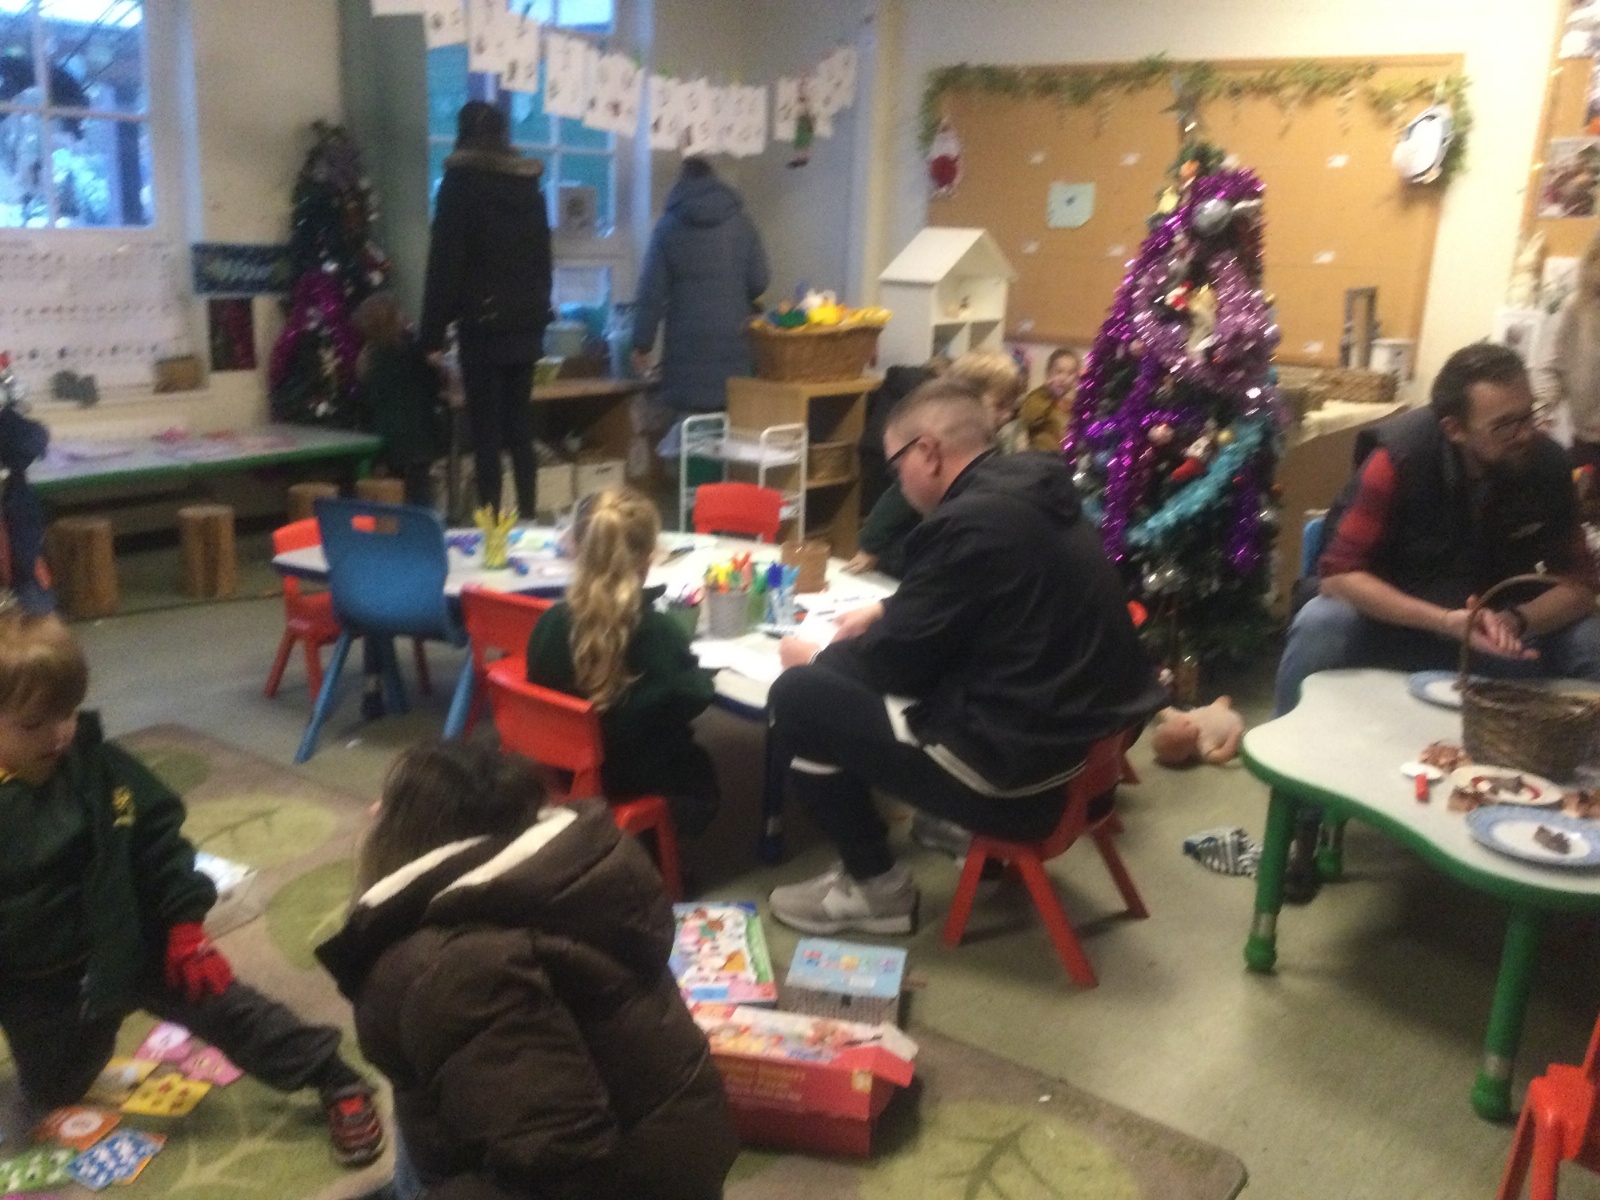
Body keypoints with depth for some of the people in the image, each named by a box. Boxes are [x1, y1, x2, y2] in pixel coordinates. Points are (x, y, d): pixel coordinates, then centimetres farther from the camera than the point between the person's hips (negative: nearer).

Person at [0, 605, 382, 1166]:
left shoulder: (97, 766, -16)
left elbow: (159, 841, -8)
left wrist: (185, 926, -9)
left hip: (126, 945, -1)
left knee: (223, 1005, 0)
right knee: (52, 1101, 23)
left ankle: (336, 1081, 12)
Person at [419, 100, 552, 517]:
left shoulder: (461, 181, -3)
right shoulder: (530, 185, 12)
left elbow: (444, 260, -7)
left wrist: (432, 332, -6)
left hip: (484, 324, -5)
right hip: (527, 323, 5)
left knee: (485, 429, -3)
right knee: (520, 425, 10)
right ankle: (528, 517, 13)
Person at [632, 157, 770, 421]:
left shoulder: (669, 225, 2)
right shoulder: (741, 222, 5)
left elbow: (652, 290, -1)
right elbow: (759, 280, 4)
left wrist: (642, 343, 4)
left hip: (688, 340, -1)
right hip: (732, 339, 1)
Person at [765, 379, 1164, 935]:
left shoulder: (967, 521, -21)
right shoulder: (1033, 492, 8)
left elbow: (898, 661, -12)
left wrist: (817, 658, 6)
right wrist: (886, 612, 23)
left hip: (1017, 762, -10)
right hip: (1079, 730, 10)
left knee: (797, 696, -4)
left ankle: (877, 887, 9)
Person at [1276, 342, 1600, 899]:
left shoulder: (1547, 465, -14)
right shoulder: (1401, 456, -25)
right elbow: (1338, 573, -28)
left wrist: (1516, 619, -29)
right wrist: (1444, 621, -39)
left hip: (1495, 624, 4)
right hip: (1389, 617, -3)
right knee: (1319, 626, -34)